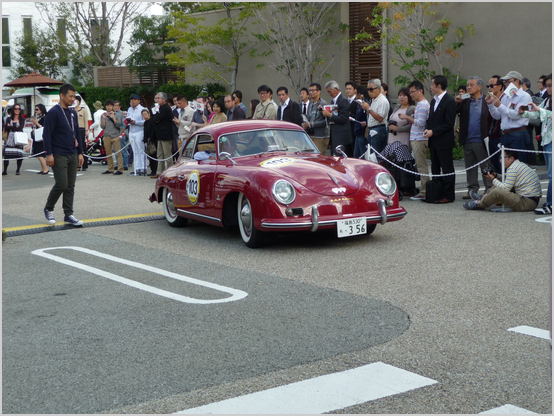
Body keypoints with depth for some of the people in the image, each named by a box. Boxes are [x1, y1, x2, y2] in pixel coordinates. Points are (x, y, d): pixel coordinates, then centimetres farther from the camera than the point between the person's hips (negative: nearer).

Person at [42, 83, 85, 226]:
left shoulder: (73, 113, 13)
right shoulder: (53, 112, -9)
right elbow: (47, 135, -11)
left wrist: (80, 153, 15)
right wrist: (49, 154, -16)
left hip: (72, 155, 7)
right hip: (59, 155, -7)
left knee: (70, 186, 6)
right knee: (62, 184, -10)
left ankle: (68, 215, 11)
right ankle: (48, 209, 11)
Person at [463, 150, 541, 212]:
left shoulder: (513, 168, -16)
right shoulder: (520, 164, 17)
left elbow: (505, 188, -17)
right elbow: (507, 182, 25)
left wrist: (493, 179, -5)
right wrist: (496, 176, 9)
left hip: (528, 203, -11)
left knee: (497, 191, -24)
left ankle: (479, 204, 0)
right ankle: (483, 197, 27)